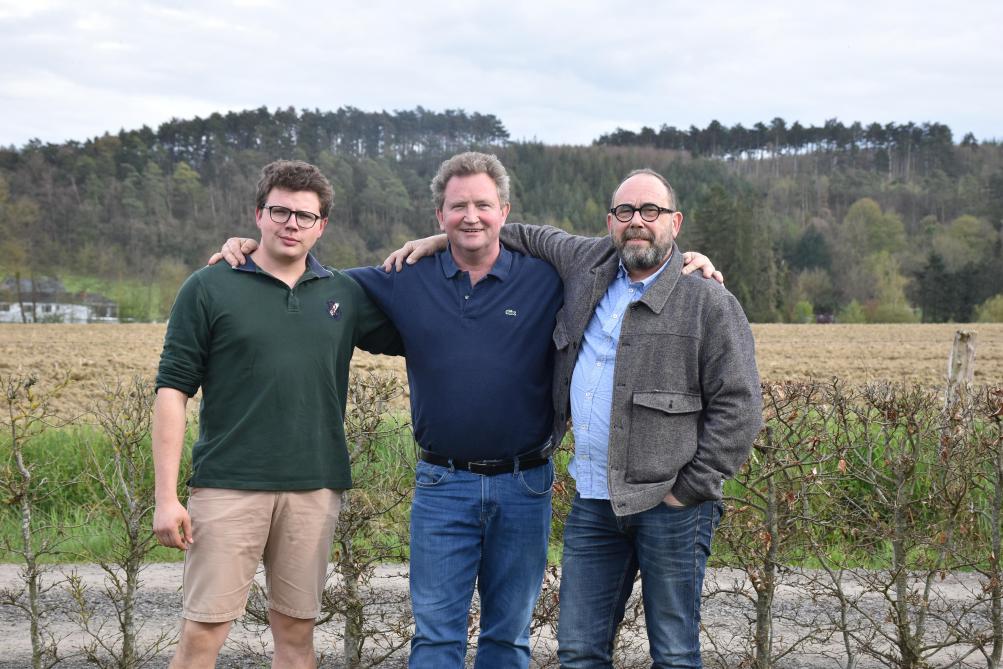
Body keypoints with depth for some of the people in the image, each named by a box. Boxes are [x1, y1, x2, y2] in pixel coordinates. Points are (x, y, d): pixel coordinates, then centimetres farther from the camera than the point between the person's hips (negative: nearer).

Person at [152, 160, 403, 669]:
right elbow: (172, 391, -1)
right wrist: (166, 498, -8)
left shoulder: (345, 295, 10)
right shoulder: (209, 289, 1)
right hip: (228, 487, -3)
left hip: (314, 489, 3)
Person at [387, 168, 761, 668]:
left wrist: (690, 490, -11)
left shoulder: (711, 305, -5)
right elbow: (533, 237, 28)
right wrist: (441, 240, 22)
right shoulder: (589, 263, 11)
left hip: (669, 504, -5)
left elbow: (739, 406, -8)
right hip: (593, 502, 5)